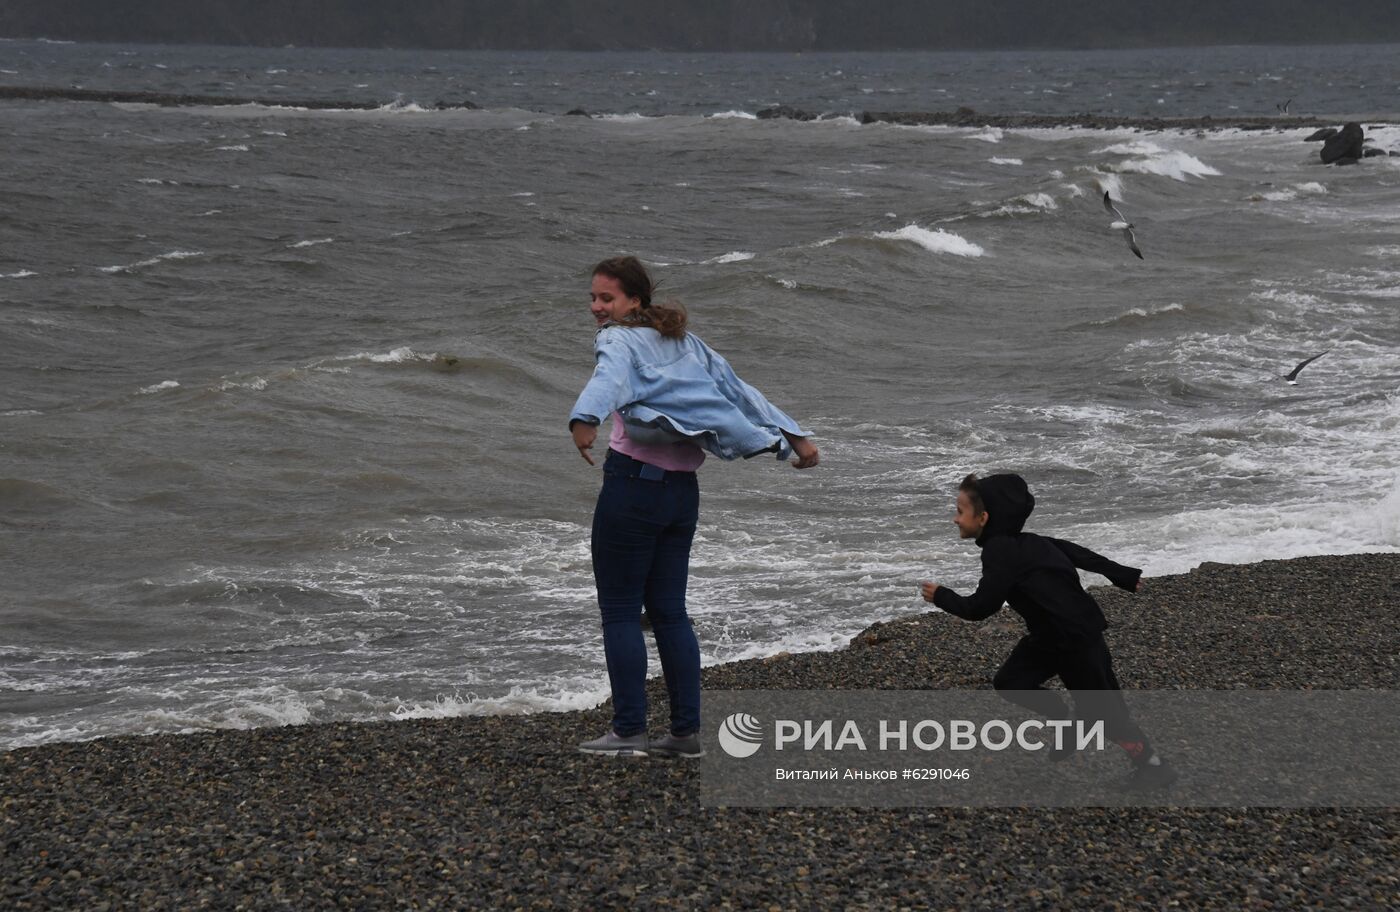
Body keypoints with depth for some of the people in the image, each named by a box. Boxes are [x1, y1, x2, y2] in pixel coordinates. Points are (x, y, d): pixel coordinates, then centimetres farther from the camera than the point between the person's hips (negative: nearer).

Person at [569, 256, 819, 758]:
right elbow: (738, 390, 19)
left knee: (620, 612, -1)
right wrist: (795, 437, 23)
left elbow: (609, 377, -29)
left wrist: (585, 420, -48)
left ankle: (629, 731, -3)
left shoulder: (620, 340, -6)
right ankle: (686, 731, 10)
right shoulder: (685, 342, 17)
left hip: (634, 481, -7)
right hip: (682, 490, 7)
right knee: (669, 611, 11)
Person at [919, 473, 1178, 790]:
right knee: (1010, 682, 8)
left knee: (1100, 707, -4)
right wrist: (1122, 575, 24)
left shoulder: (1001, 553, -23)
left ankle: (1153, 764, 4)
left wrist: (941, 597, -4)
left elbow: (980, 607, -22)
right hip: (1049, 634, 10)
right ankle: (1066, 723, 25)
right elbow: (1073, 552, 14)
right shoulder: (1021, 543, 6)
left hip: (1078, 636, -10)